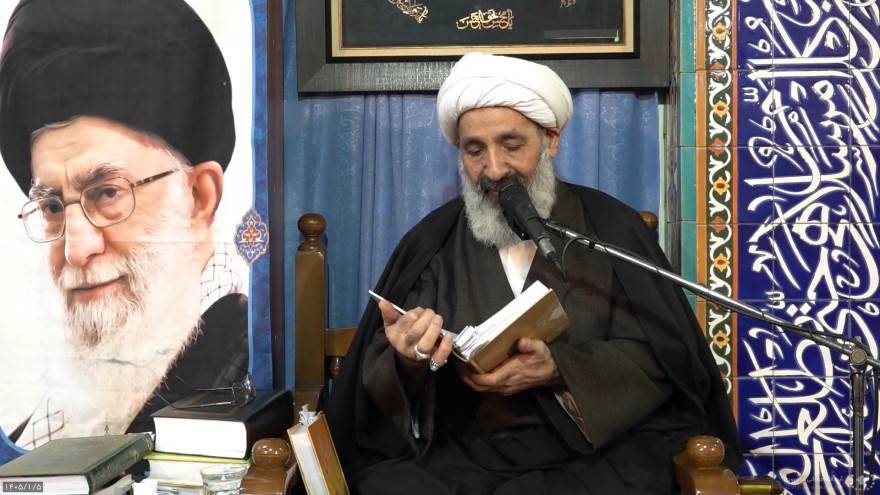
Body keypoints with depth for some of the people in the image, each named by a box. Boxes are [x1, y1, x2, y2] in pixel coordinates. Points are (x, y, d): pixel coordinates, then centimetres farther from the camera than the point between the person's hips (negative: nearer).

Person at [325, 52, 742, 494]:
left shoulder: (610, 227, 6)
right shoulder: (431, 241, 9)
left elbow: (660, 359, -2)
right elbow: (378, 380, 4)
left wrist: (557, 370, -18)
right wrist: (408, 362, -20)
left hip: (595, 454, 0)